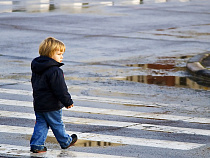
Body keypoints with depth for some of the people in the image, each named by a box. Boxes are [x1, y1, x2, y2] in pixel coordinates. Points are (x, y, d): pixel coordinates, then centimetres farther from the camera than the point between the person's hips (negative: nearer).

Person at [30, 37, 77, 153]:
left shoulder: (37, 69, 8)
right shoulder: (55, 71, -22)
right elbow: (60, 90, -22)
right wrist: (68, 102, -11)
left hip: (38, 104, 8)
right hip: (51, 105, -7)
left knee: (41, 124, 12)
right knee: (57, 125, 9)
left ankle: (36, 144, 5)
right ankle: (65, 142, 26)